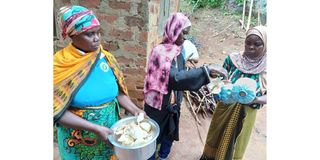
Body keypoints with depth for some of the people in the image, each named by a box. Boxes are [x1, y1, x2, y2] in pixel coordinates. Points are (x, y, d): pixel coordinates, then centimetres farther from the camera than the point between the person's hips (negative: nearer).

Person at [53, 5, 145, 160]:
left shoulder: (106, 58, -5)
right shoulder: (59, 65, -15)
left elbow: (118, 92, 3)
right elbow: (58, 111, -16)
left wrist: (134, 110, -13)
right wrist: (94, 128, -23)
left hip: (110, 133, 3)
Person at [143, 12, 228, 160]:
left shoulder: (178, 51, 0)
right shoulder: (159, 52, -24)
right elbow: (175, 77, -36)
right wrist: (206, 70, -37)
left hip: (173, 104, 8)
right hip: (158, 105, -7)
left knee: (170, 135, 25)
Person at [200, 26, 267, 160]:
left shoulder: (266, 69, -14)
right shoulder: (233, 59, -11)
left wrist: (255, 100, -30)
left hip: (246, 114, -1)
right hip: (225, 109, 2)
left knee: (235, 144, 19)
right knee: (216, 138, 22)